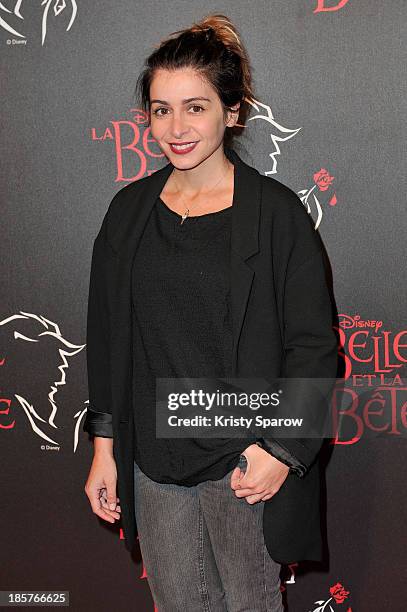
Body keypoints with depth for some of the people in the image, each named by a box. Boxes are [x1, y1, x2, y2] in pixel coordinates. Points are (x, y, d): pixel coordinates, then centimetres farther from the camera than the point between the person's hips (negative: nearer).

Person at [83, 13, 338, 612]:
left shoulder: (276, 212, -9)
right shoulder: (130, 209, 4)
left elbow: (313, 345, -7)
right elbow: (106, 334, 9)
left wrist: (282, 449, -14)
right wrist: (104, 446, 7)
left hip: (245, 461, -3)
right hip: (153, 459, 4)